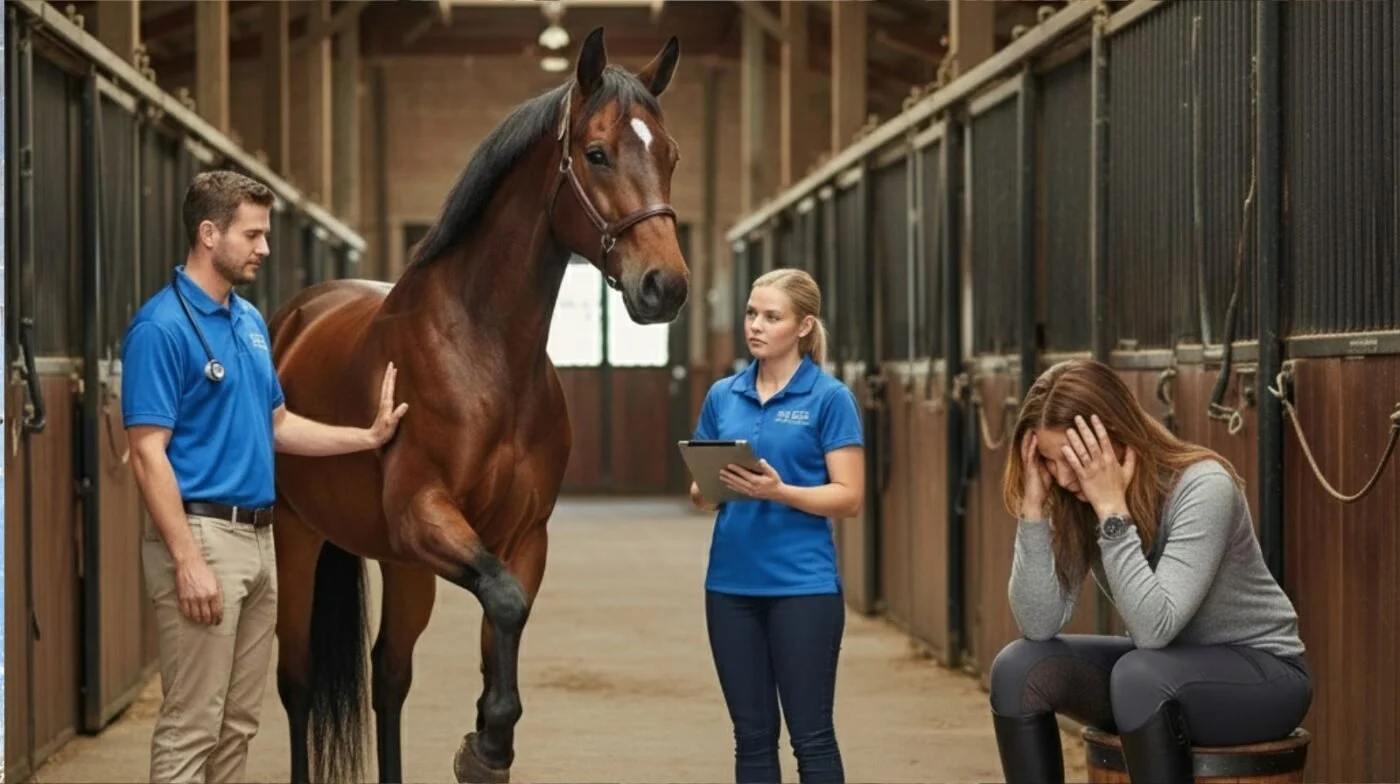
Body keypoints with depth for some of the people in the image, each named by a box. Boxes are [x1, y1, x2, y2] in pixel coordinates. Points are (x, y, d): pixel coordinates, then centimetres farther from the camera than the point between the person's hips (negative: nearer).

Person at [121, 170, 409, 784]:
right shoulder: (162, 328, -14)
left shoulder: (250, 320, 13)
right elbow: (148, 453, -18)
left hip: (258, 538, 9)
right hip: (202, 535, -9)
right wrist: (188, 560, -23)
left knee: (238, 724, 12)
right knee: (190, 726, -5)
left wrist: (369, 437, 12)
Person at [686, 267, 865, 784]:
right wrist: (705, 490, -8)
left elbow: (849, 498, -8)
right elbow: (701, 493, 15)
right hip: (731, 584, 5)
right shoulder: (722, 396, 10)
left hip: (803, 585, -5)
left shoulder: (830, 398, -5)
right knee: (752, 736, 9)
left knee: (811, 737, 0)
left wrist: (779, 491, -22)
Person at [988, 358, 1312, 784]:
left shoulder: (1203, 487, -27)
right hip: (1162, 665, 7)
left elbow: (1155, 627, -34)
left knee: (1140, 677, -35)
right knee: (1019, 668, -15)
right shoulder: (1074, 502, -9)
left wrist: (1112, 508, -35)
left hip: (1261, 669, -6)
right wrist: (1034, 508, -24)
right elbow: (1039, 626, -16)